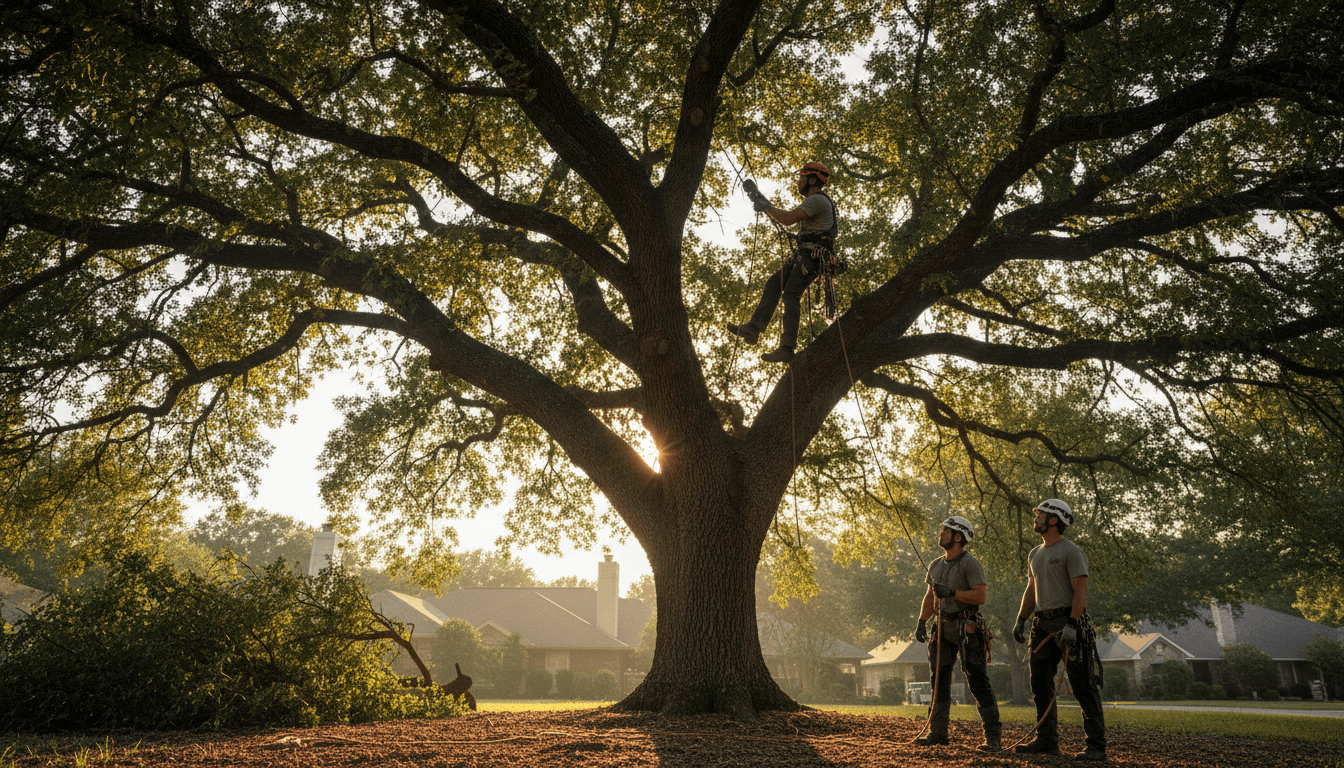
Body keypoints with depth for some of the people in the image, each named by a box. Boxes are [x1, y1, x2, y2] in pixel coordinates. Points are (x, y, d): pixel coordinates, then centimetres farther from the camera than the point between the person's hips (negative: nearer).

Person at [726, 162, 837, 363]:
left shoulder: (817, 200, -11)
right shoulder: (813, 201, 25)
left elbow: (788, 219, -20)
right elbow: (790, 219, 31)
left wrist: (766, 207, -6)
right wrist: (767, 206, 24)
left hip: (812, 255, -11)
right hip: (802, 254, 11)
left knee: (790, 295, -18)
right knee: (774, 284, 3)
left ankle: (787, 348, -23)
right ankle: (753, 329, -2)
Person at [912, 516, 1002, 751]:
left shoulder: (970, 564, -10)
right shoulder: (936, 565, 14)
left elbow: (980, 597, -18)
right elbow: (930, 597, 19)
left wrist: (951, 592, -23)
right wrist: (922, 623, 11)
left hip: (967, 628, -7)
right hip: (943, 626, 7)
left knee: (978, 683, -7)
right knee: (939, 680, 10)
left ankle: (992, 736, -3)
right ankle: (937, 732, 18)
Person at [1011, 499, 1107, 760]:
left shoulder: (1071, 551, -8)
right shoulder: (1035, 554, 17)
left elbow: (1080, 591, -14)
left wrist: (1071, 625, -23)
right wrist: (1021, 620, 14)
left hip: (1067, 621, -8)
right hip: (1042, 624, 8)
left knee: (1083, 686, -6)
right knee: (1040, 684, 9)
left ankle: (1096, 746, -2)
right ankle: (1047, 741, 17)